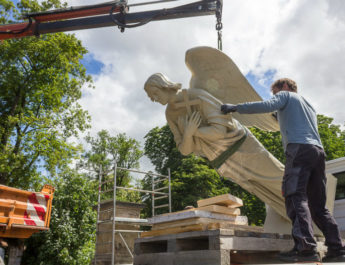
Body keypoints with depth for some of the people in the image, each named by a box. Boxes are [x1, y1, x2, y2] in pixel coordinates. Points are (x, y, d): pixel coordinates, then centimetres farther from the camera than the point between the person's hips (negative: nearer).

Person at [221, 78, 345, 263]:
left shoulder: (286, 95, 14)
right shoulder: (309, 106, 38)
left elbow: (268, 105, -6)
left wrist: (236, 107, -5)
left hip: (299, 148, -8)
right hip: (318, 150, 8)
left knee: (295, 197, -18)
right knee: (318, 204, 7)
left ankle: (306, 247, -31)